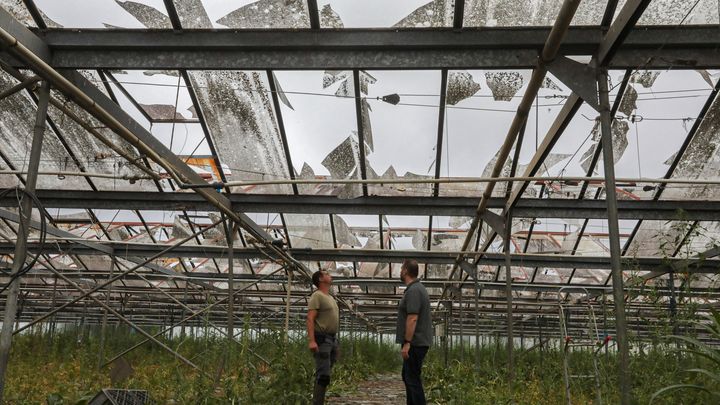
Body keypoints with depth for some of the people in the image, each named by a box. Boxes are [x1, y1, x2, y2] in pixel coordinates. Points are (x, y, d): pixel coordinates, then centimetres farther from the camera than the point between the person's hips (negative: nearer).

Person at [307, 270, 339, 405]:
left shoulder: (331, 298, 21)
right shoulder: (317, 296, -8)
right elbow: (310, 319, -17)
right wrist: (311, 340, -26)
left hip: (333, 339, 9)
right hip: (322, 339, -9)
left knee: (325, 375, 11)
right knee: (323, 375, -13)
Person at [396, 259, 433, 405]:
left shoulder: (413, 290, -17)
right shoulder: (417, 288, 15)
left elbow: (412, 319, -24)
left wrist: (407, 343, -24)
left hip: (414, 344, -10)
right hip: (417, 342, 10)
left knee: (413, 379, -7)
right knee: (407, 377, 17)